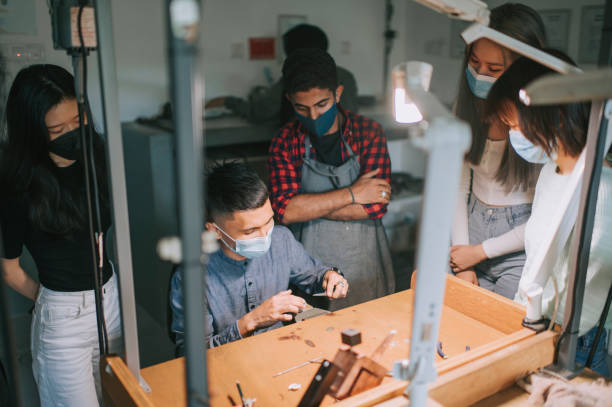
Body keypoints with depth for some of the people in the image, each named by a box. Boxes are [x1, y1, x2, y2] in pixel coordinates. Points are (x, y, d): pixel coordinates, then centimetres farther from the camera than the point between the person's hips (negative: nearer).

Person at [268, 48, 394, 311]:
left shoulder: (368, 132, -7)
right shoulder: (285, 142, -5)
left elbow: (375, 207, -17)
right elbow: (285, 210, -18)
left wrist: (308, 206, -16)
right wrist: (351, 194, -17)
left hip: (364, 262, 1)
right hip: (311, 262, 0)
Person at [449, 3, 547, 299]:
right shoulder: (468, 105, -3)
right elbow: (459, 185, 1)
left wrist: (480, 251, -8)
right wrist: (462, 264, -3)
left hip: (521, 247, -4)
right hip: (471, 227, 4)